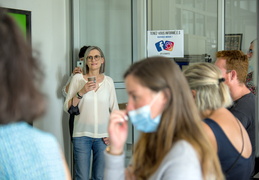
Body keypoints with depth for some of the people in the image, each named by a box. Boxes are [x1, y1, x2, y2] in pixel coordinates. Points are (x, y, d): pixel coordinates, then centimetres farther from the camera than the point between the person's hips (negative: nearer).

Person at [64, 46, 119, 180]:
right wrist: (82, 92, -14)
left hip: (103, 136, 1)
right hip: (82, 135, -1)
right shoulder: (77, 78, 2)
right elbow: (67, 107, -1)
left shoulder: (108, 81, 8)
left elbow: (114, 109, 11)